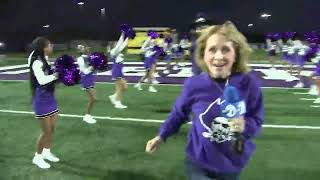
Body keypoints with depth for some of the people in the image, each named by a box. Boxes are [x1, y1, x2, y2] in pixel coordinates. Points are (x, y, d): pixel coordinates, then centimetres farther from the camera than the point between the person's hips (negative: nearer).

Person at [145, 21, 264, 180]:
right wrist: (162, 136, 5)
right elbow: (179, 112, 2)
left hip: (232, 165, 2)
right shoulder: (194, 84, -18)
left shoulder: (249, 84, -18)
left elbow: (256, 122, -7)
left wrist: (245, 126, -27)